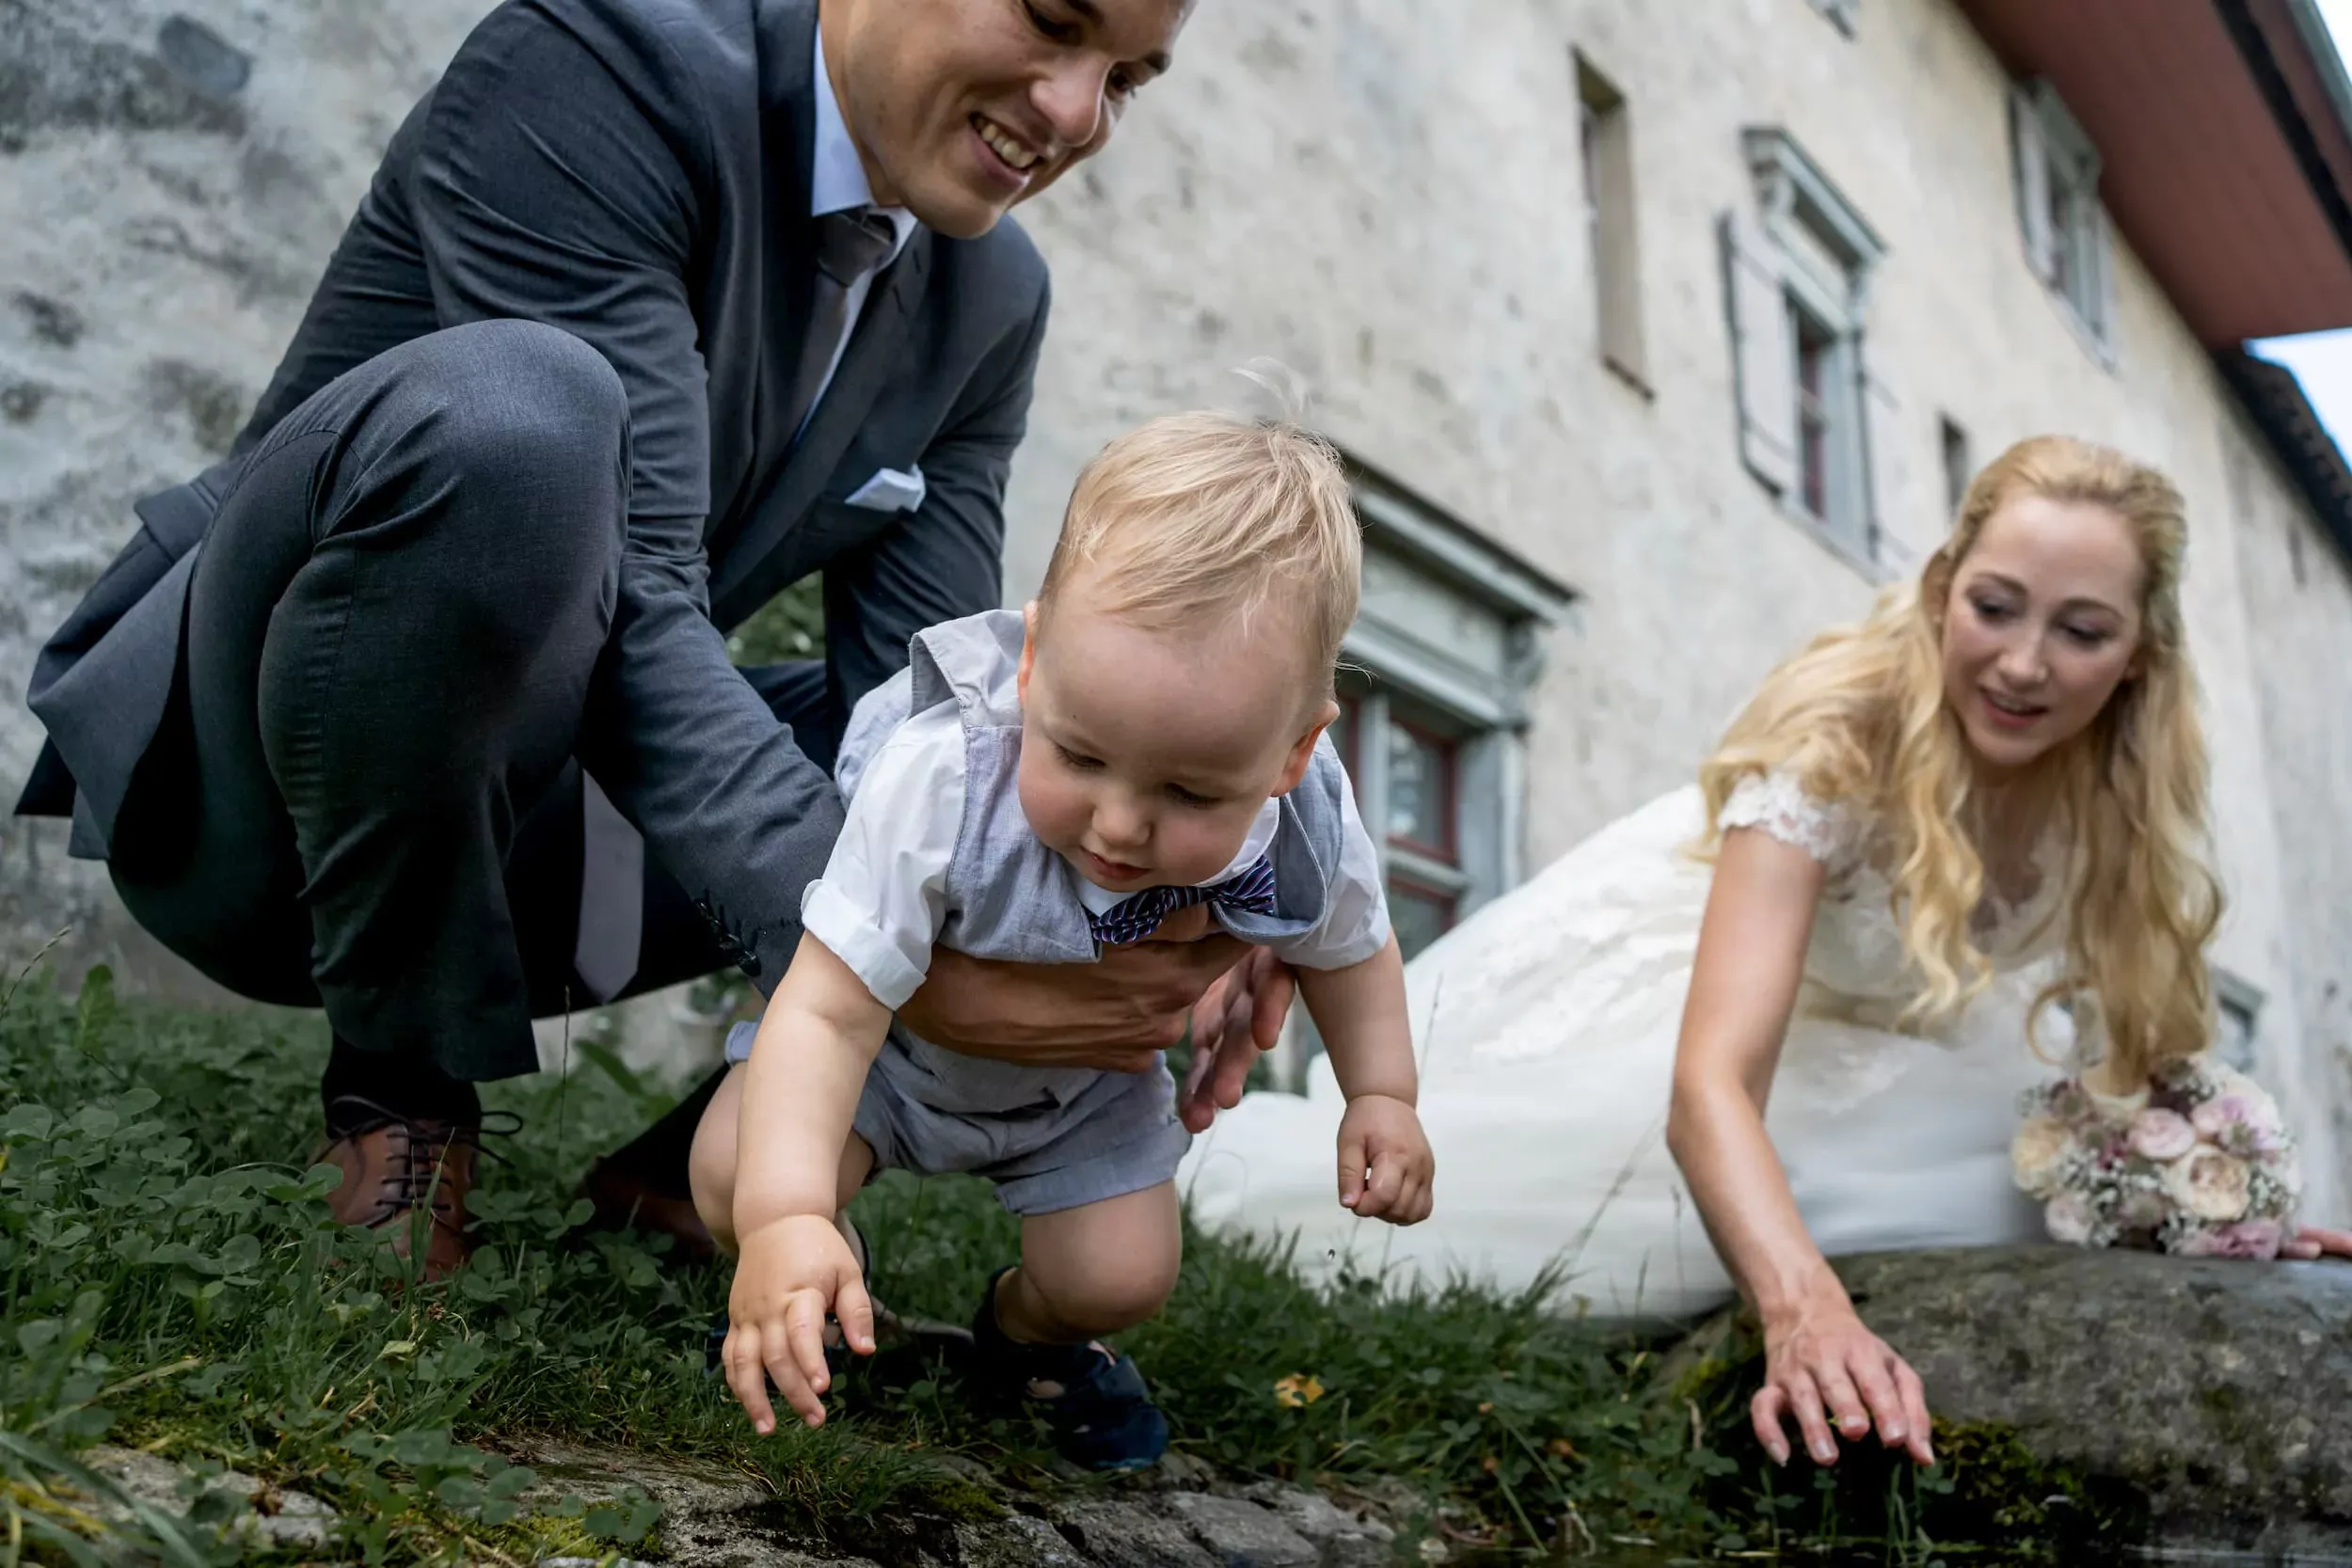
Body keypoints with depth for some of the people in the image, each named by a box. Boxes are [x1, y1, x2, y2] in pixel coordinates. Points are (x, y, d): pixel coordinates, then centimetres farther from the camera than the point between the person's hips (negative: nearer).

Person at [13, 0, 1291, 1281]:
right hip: (250, 781, -6)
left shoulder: (989, 298, 2)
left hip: (527, 819, 6)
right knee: (514, 416, -36)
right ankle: (400, 1080, -14)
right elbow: (628, 601, -30)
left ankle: (703, 1159, 3)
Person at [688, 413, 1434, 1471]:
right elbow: (828, 1014, -42)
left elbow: (1346, 945, -2)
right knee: (739, 1172, -23)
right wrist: (785, 1215, -55)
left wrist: (1380, 1093, -12)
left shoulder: (1307, 830, -29)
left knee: (1122, 1279, -4)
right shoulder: (939, 787, -43)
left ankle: (1026, 1330, 35)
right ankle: (805, 1296, 15)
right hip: (891, 1037, -3)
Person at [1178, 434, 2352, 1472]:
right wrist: (1807, 1312, -62)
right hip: (1655, 992, -5)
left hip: (1862, 1042, 6)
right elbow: (1713, 1075, -45)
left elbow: (2145, 1053, -7)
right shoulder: (1843, 732, -35)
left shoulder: (2130, 791, -19)